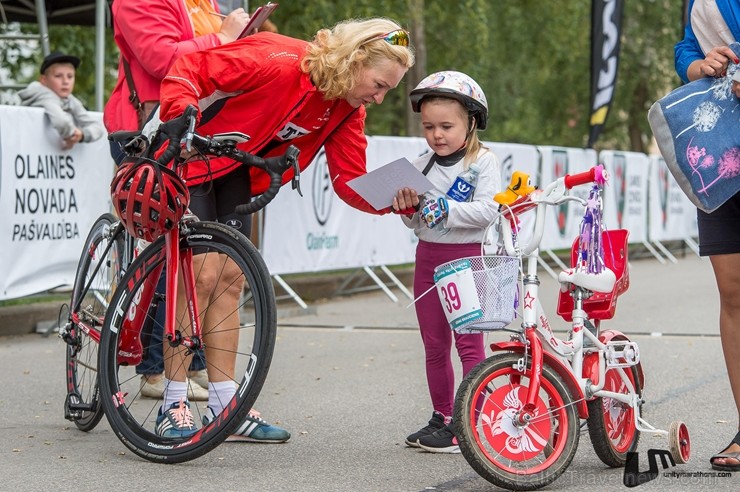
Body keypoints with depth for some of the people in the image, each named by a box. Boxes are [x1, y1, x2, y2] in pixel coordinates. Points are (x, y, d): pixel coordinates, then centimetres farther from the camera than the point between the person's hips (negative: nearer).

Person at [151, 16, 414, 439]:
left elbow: (350, 180, -8)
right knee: (201, 271, -14)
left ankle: (224, 405, 9)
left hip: (235, 170, 8)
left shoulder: (347, 110, -6)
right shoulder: (278, 61, -30)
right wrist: (181, 112, -44)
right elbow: (190, 68, -26)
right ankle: (174, 407, -8)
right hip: (189, 155, -8)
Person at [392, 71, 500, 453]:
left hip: (468, 257, -6)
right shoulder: (422, 166, 9)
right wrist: (408, 209, -9)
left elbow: (487, 210, -18)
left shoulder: (484, 162, -6)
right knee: (434, 344, 11)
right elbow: (416, 223, 12)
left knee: (468, 342, -6)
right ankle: (442, 417, 21)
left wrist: (447, 209, -25)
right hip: (428, 257, 6)